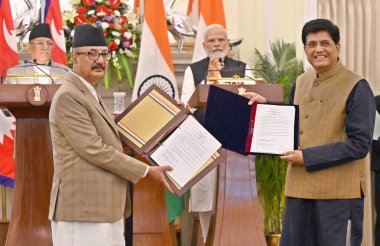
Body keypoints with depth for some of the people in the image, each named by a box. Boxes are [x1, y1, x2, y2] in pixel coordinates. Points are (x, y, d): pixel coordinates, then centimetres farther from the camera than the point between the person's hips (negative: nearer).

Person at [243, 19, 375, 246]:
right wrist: (266, 106, 10)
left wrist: (308, 157, -16)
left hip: (339, 193, -6)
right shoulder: (301, 83, 13)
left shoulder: (357, 88, -8)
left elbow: (360, 144, -14)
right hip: (299, 189, 6)